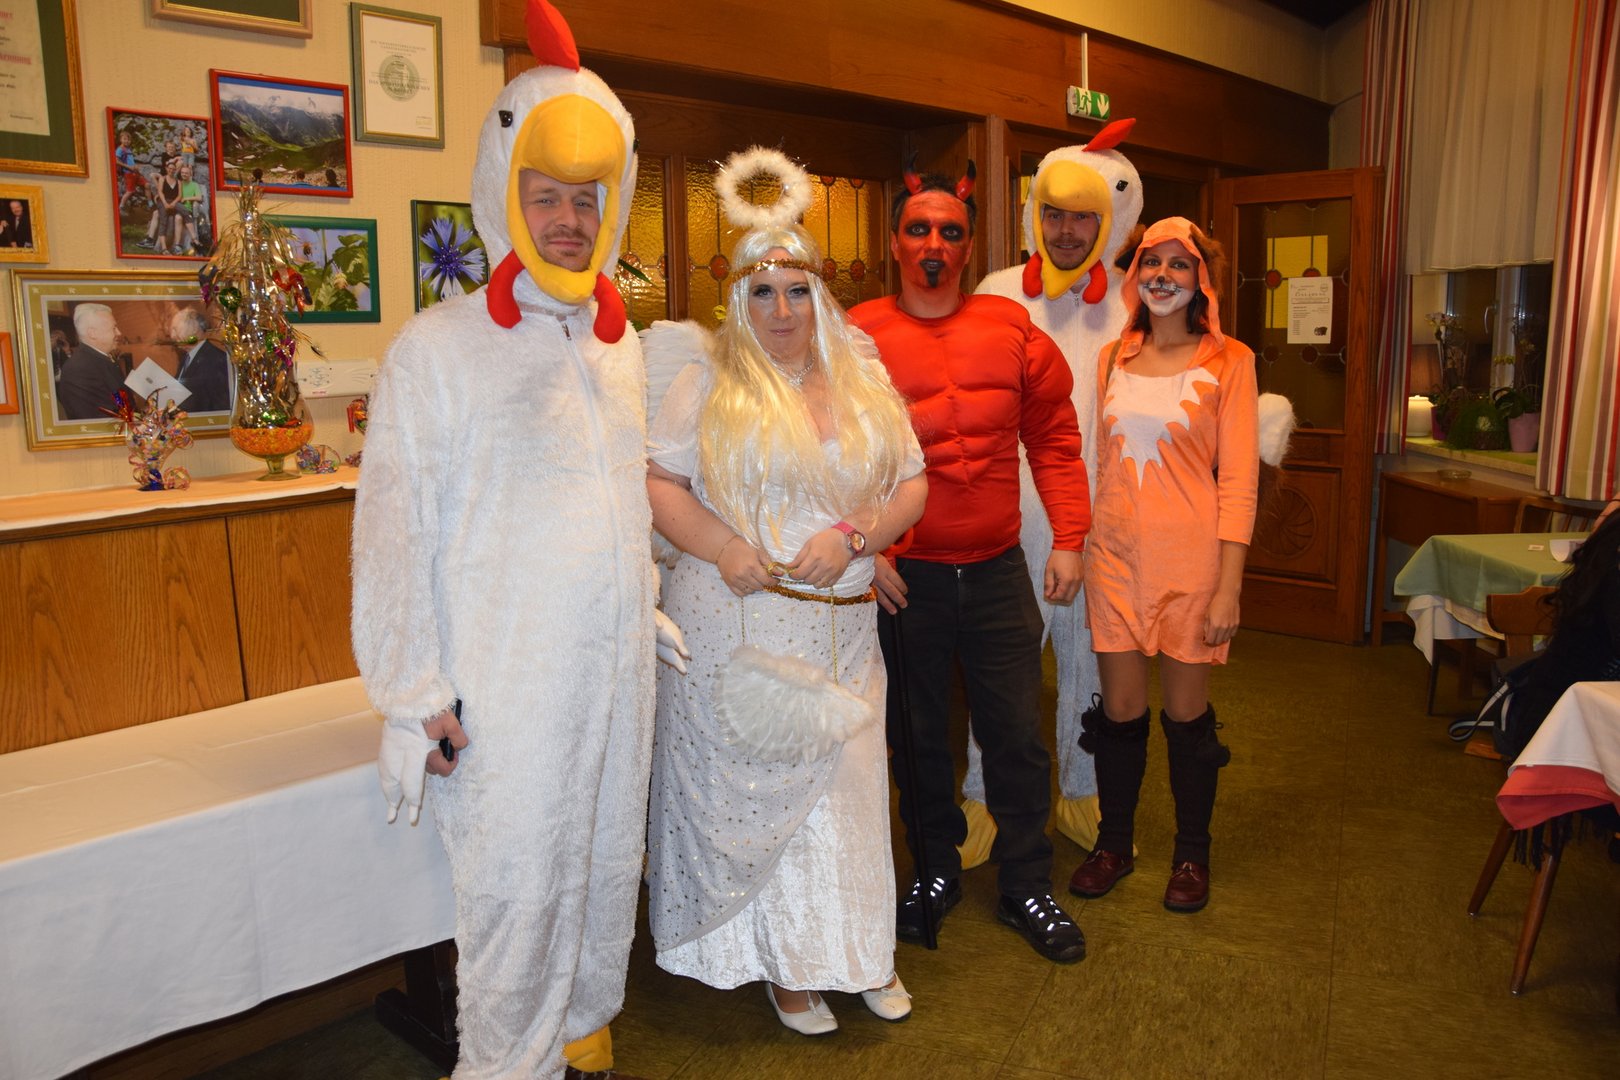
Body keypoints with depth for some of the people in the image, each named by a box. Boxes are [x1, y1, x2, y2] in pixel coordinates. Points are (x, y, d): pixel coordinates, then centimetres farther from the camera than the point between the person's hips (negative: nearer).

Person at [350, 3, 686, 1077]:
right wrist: (417, 692, -10)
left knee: (609, 863, 17)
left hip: (618, 667, 6)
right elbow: (394, 532, -9)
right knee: (516, 888, 2)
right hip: (507, 682, -6)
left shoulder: (620, 345, 10)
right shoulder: (438, 346, -8)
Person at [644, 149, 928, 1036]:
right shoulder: (708, 387, 1)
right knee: (746, 789, 6)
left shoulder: (863, 385, 8)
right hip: (734, 625, -2)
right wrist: (719, 547, -16)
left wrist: (851, 536, -11)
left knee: (843, 788, 8)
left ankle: (859, 950, 27)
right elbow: (654, 480, -2)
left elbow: (910, 487, 7)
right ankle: (777, 961, 25)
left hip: (840, 628, 2)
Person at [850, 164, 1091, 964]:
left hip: (997, 568, 2)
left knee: (1017, 734, 8)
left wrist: (1068, 539, 1)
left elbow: (1053, 435, 6)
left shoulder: (1011, 329, 3)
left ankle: (1026, 887, 26)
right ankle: (936, 873, 34)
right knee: (919, 735, 13)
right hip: (904, 575, -1)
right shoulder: (857, 336, -5)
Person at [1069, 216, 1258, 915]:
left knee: (1186, 711, 7)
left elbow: (1238, 480, -6)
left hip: (1190, 554, -3)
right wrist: (1077, 551, 8)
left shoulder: (1228, 361, -2)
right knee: (1119, 709, 8)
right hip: (1116, 550, 3)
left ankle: (1192, 854, 28)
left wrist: (1228, 586, -11)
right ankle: (1114, 843, 28)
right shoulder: (1112, 359, 10)